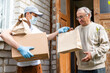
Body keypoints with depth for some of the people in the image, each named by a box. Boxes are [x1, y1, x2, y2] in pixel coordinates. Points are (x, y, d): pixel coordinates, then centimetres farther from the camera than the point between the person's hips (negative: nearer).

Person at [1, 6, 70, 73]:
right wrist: (20, 48, -39)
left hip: (36, 64, 6)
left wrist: (58, 31, 9)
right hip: (24, 66, -6)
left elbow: (47, 37, 25)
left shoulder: (35, 28, 12)